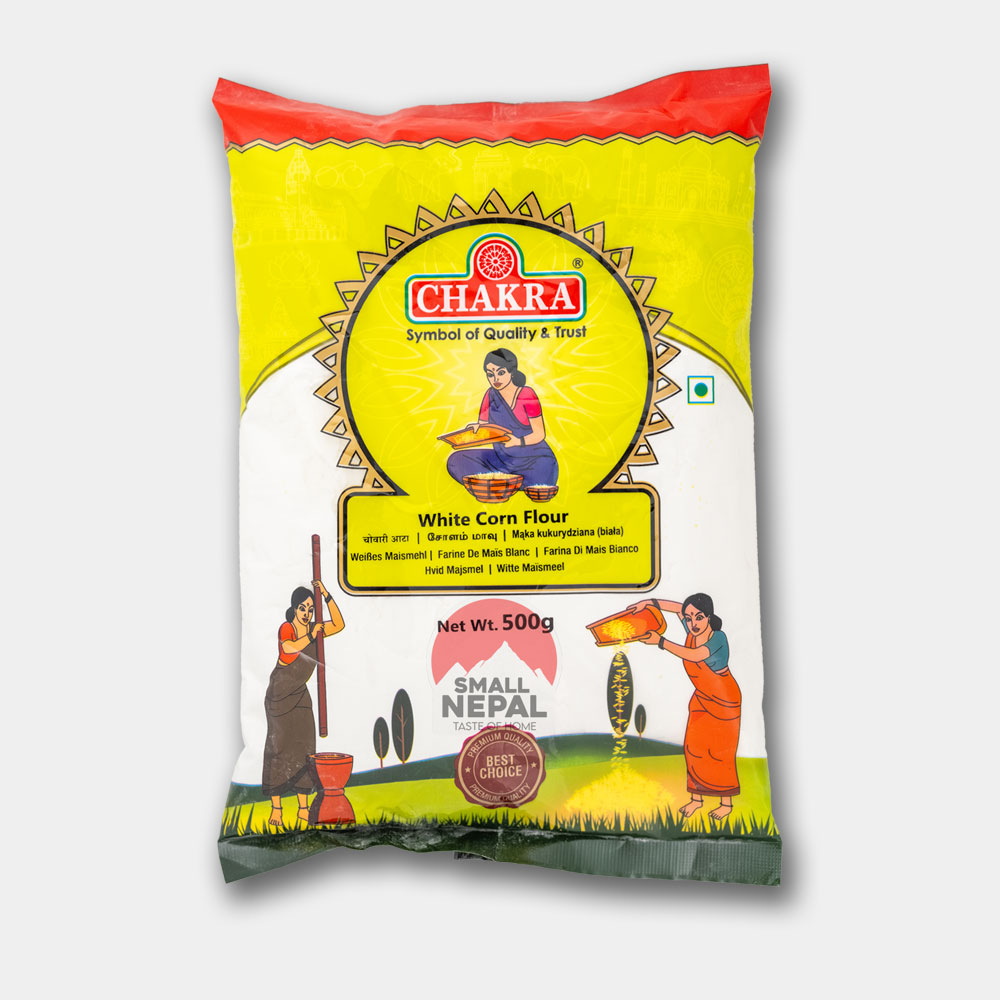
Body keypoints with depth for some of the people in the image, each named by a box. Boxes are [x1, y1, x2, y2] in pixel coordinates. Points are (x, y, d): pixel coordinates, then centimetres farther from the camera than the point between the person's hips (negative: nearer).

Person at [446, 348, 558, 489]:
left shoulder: (526, 394, -13)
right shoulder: (491, 395, 2)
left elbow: (539, 434, -12)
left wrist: (518, 441, -31)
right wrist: (475, 429, -20)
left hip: (534, 460, -5)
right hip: (503, 460, 5)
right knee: (456, 460, -9)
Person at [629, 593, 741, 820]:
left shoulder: (718, 637, -28)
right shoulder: (693, 630, -11)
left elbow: (694, 656, -43)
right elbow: (678, 607, 6)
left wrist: (661, 641, -43)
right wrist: (649, 603, -3)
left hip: (725, 702, -6)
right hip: (701, 699, 6)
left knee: (720, 752, 1)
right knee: (694, 746, 5)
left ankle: (726, 803, 17)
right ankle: (696, 798, 19)